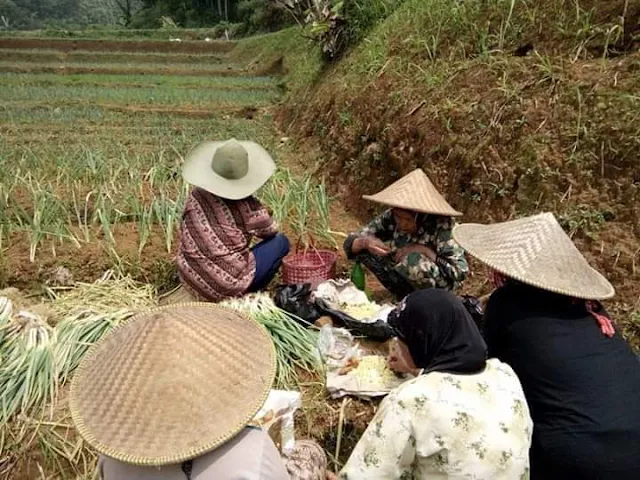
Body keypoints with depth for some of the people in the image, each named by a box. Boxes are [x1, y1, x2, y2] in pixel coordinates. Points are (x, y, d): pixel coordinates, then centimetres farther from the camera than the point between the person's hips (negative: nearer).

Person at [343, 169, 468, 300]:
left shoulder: (440, 225, -28)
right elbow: (350, 243, -11)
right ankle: (408, 296, -1)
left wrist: (424, 250, -33)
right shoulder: (390, 218, -17)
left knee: (413, 260, -36)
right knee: (363, 249, -15)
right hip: (405, 278, 5)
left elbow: (461, 271, -29)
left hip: (438, 289, -5)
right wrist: (365, 242, -33)